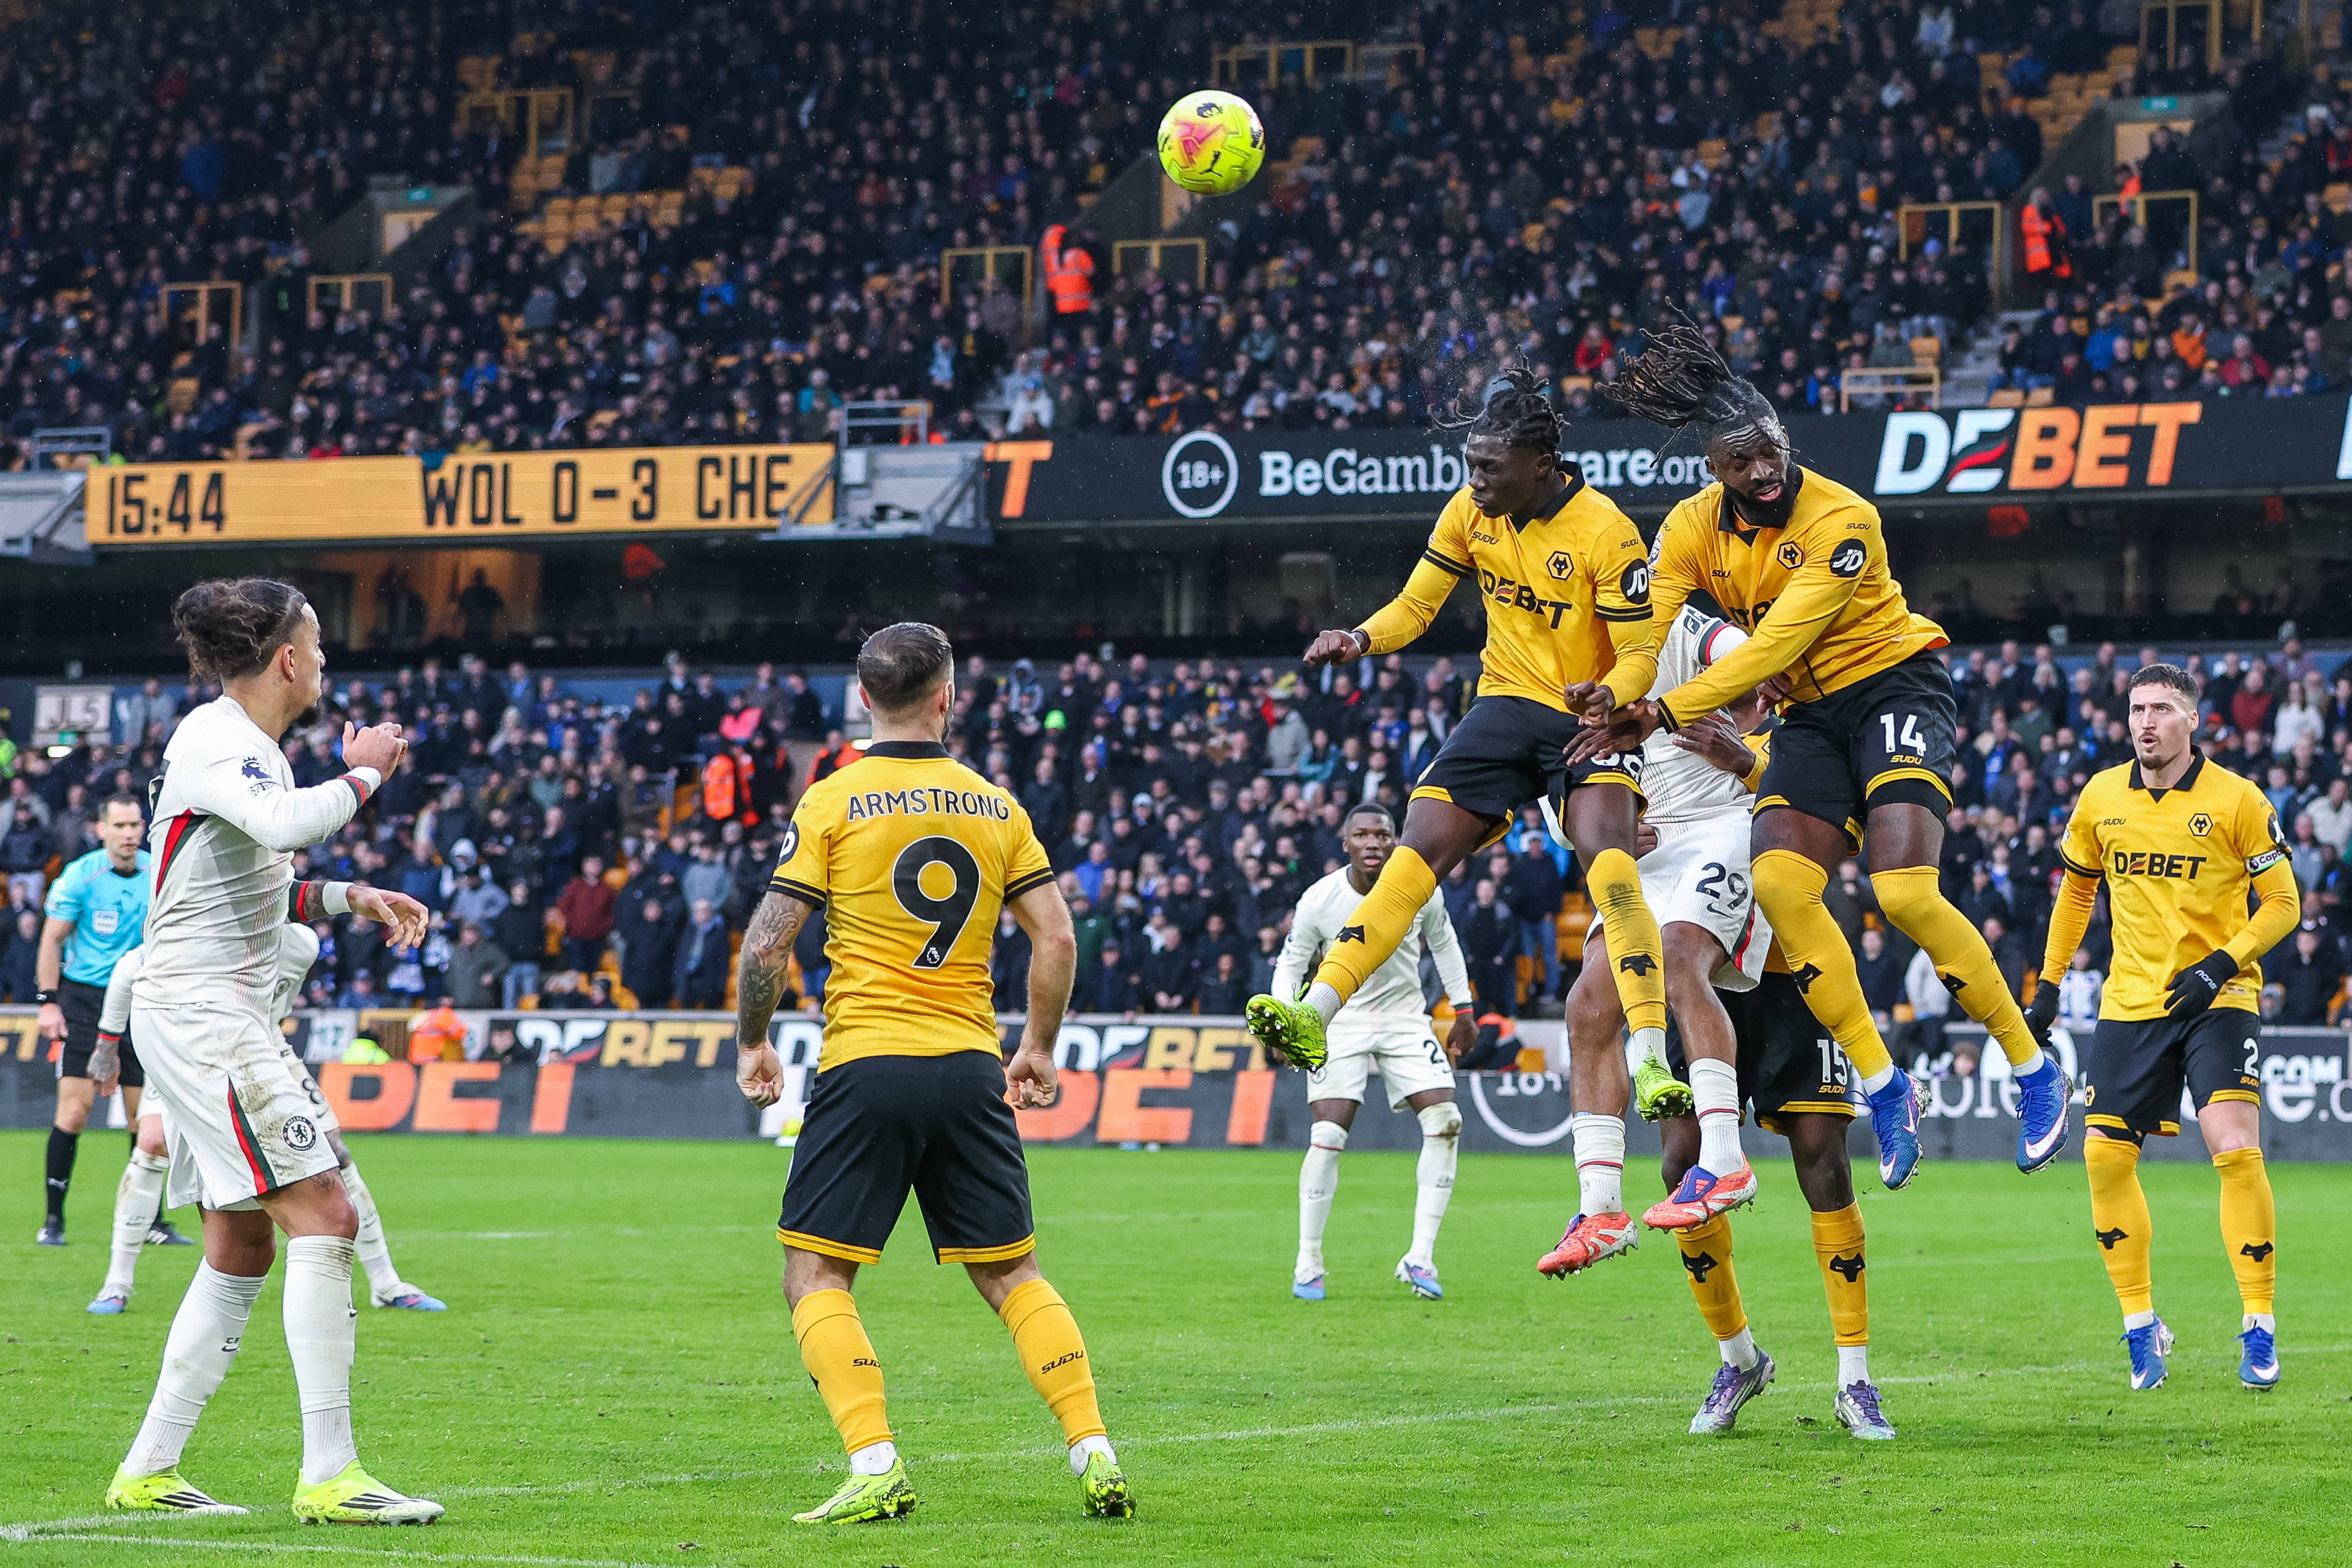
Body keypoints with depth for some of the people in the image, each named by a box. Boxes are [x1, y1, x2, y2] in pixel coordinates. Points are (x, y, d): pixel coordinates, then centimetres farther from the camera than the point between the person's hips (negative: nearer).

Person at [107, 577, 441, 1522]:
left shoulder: (244, 744, 18)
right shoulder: (212, 741, -13)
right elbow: (286, 825, -34)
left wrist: (348, 898, 16)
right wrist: (361, 774, -17)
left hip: (220, 1017, 11)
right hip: (198, 1010, -11)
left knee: (242, 1248, 11)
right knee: (323, 1216, -15)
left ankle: (148, 1471, 14)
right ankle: (329, 1473, -17)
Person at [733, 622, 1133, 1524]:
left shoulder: (832, 802, -3)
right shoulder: (995, 806, 7)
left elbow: (766, 946, -6)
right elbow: (1055, 939, 5)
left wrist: (751, 1044, 10)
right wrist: (1039, 1048, 19)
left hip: (867, 1067, -3)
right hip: (971, 1069, 4)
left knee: (815, 1275, 3)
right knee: (1013, 1275, 13)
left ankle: (875, 1467, -12)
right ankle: (1094, 1453, 3)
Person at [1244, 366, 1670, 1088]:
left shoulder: (1604, 531, -19)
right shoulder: (1471, 511, -2)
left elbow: (1640, 655, -15)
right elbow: (1416, 604, 8)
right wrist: (1360, 639, -13)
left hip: (1589, 719, -5)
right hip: (1506, 704, 5)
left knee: (1604, 850, -28)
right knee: (1419, 850, -8)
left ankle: (1651, 1054, -32)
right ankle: (1314, 1014, -11)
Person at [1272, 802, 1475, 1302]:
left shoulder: (1422, 890, -11)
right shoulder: (1319, 901, -16)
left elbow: (1443, 943, 10)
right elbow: (1290, 965, -3)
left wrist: (1463, 1010, 12)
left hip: (1405, 1018, 2)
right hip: (1339, 1020, -2)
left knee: (1445, 1122, -13)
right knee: (1328, 1135, -16)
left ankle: (1420, 1259, -6)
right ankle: (1307, 1265, -2)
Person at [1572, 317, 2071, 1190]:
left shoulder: (1842, 520, -22)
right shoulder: (1693, 529, -4)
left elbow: (1776, 643, -28)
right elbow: (1643, 631, -12)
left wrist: (1668, 711, -33)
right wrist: (1615, 697, -35)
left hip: (1893, 685, -6)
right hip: (1812, 714, 6)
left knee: (1904, 891, -22)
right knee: (1778, 883, -17)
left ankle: (2035, 1073, -7)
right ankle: (1882, 1087, -8)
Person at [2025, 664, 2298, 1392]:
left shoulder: (2235, 800, -8)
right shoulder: (2101, 798, 4)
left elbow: (2283, 902, -5)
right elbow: (2075, 888, 19)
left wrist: (2221, 966, -18)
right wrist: (2049, 983, 14)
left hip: (2215, 1002, -4)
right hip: (2130, 1001, 4)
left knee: (2235, 1150, -19)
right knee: (2105, 1157, -1)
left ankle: (2259, 1330, -7)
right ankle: (2141, 1327, 14)